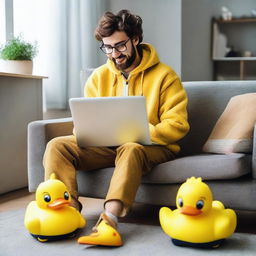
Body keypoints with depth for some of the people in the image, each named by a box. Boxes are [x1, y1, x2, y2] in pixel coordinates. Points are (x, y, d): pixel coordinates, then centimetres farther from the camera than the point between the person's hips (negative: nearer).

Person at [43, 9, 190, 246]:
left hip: (152, 147, -4)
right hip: (106, 146, 5)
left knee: (130, 150, -40)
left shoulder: (164, 75, -2)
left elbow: (177, 124, -9)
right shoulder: (99, 76, 11)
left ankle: (109, 219, -51)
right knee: (58, 146, -15)